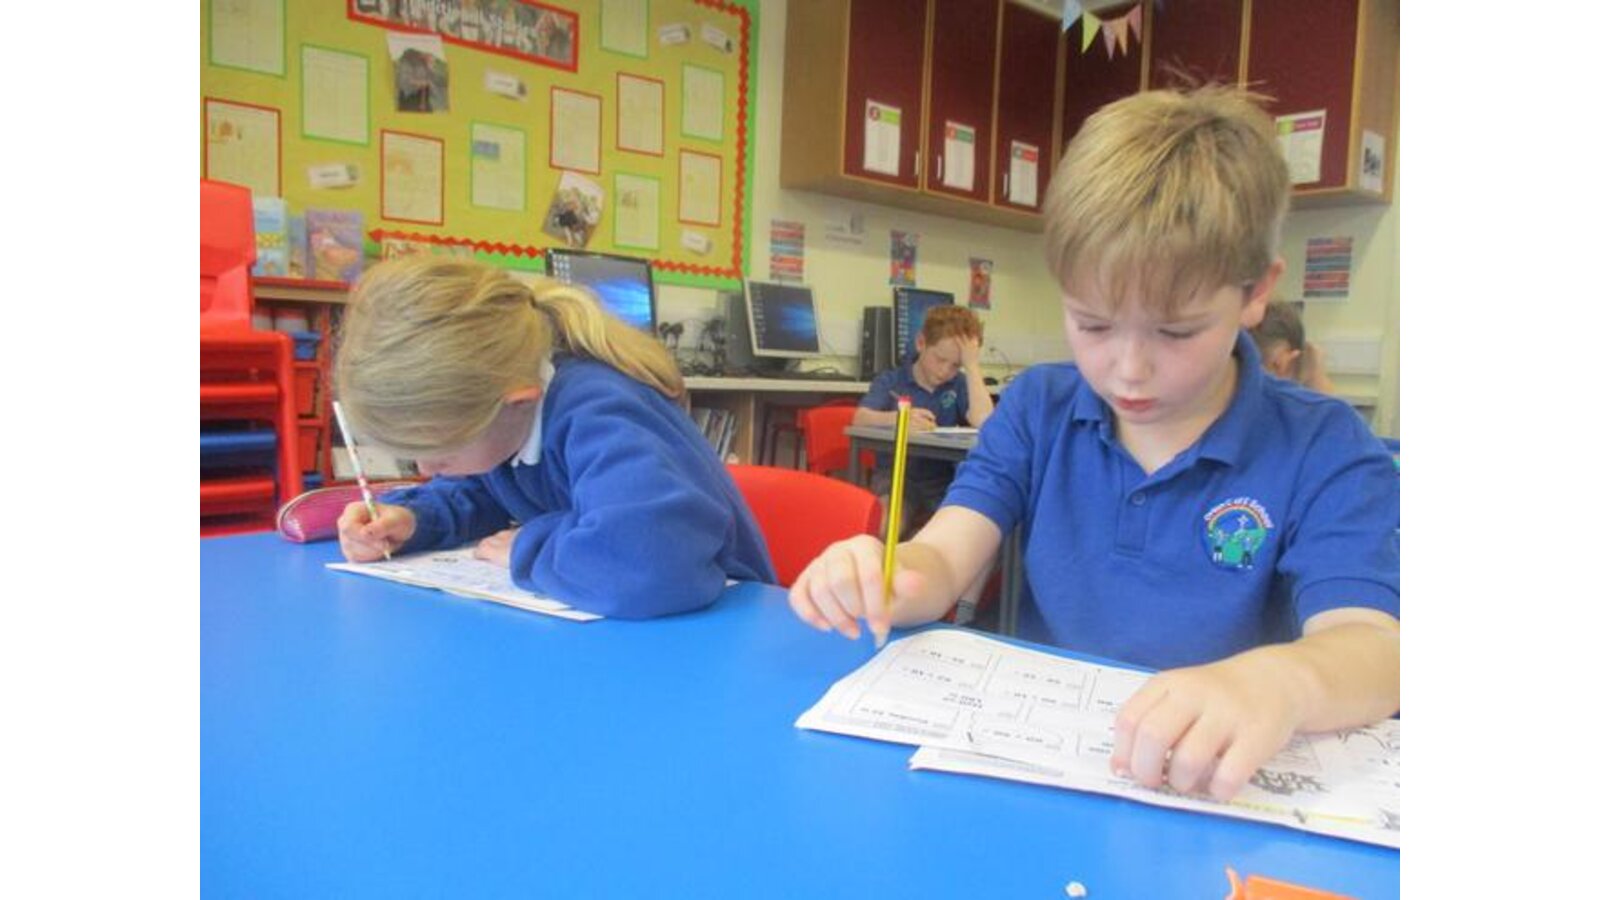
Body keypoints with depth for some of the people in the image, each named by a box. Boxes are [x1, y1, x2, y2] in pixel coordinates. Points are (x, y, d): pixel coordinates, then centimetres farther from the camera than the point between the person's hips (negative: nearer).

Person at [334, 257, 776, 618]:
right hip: (602, 628, 8)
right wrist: (411, 518, -5)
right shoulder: (497, 412, -5)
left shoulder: (598, 416, -32)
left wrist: (529, 549, -30)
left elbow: (654, 564, -50)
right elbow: (477, 492, 16)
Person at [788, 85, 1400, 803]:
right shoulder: (1038, 408, 6)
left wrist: (1278, 680, -40)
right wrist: (879, 580, -27)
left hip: (1216, 788, -2)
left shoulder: (1324, 451, -4)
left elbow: (1370, 645, -17)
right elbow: (944, 559, -4)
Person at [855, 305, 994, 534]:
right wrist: (897, 418, -35)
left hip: (943, 483, 3)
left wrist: (972, 364, -10)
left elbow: (985, 422, -12)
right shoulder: (891, 380, 4)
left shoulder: (959, 385, 8)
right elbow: (860, 418, -14)